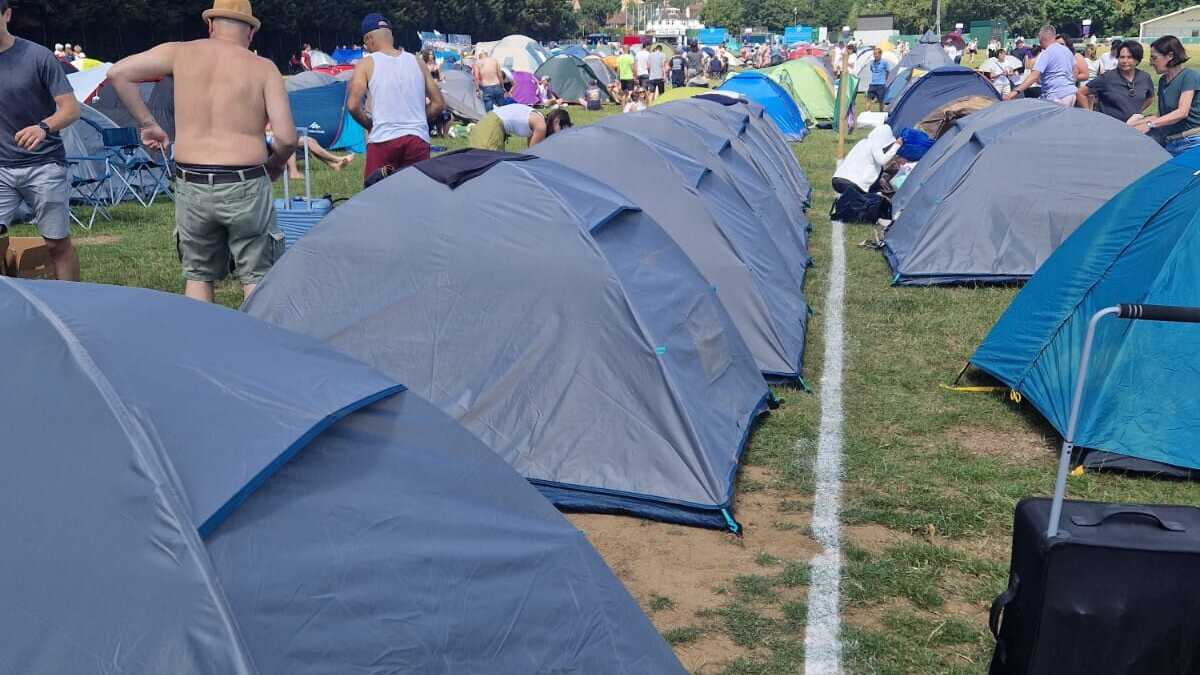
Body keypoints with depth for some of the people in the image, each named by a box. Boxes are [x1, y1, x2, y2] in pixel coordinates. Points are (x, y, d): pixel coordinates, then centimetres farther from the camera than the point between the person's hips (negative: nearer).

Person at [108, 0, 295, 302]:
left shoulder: (180, 53, 4)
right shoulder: (263, 68, -3)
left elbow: (117, 73, 7)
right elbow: (286, 138, -9)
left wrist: (147, 124, 14)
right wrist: (275, 165, 11)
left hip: (191, 186, 3)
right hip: (245, 187, -2)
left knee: (198, 275, 17)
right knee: (257, 278, 8)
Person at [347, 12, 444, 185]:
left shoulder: (367, 64, 2)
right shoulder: (416, 62, 13)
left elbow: (353, 105, -8)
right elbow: (438, 104, 13)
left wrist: (370, 125, 9)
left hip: (383, 140, -3)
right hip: (418, 139, 3)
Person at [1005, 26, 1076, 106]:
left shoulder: (1046, 54, -13)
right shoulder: (1067, 50, 13)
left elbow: (1034, 76, -24)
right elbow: (1074, 71, 21)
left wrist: (1016, 91, -32)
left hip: (1057, 96, -9)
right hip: (1071, 93, 9)